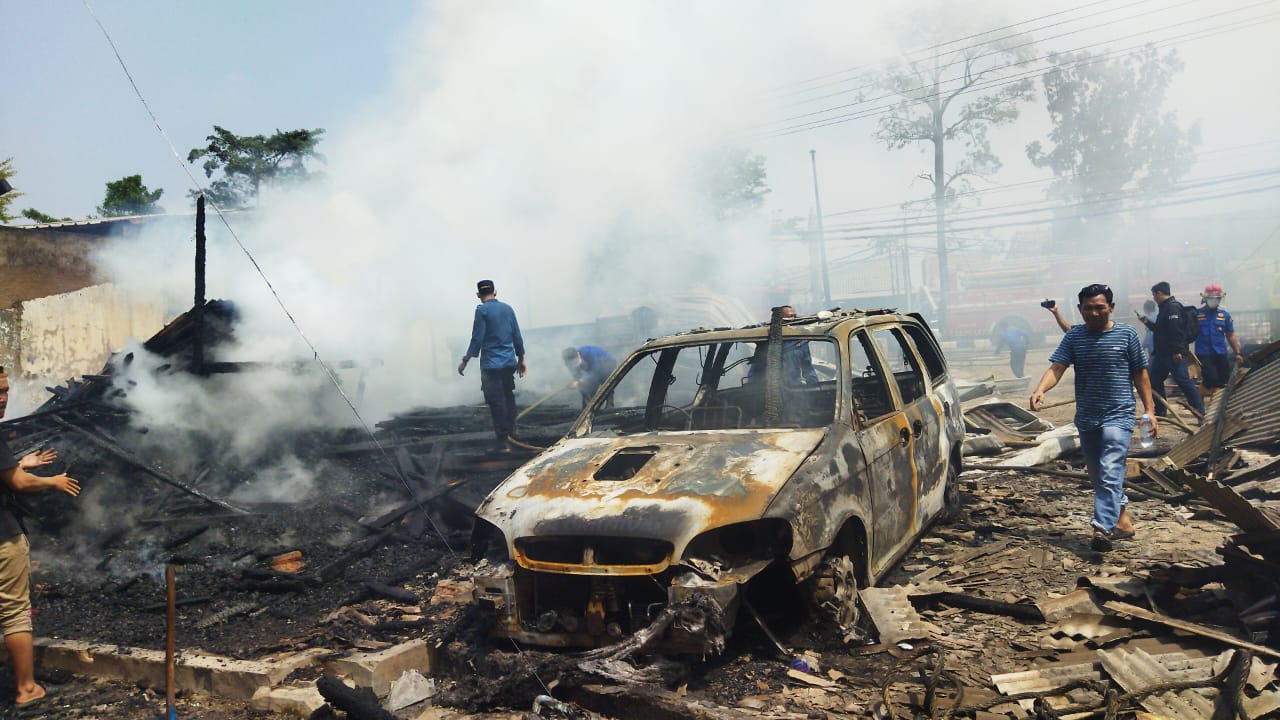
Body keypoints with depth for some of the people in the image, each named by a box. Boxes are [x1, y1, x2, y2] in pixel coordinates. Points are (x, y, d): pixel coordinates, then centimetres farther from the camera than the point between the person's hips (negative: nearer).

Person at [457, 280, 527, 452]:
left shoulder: (482, 310, -7)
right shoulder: (507, 308, 9)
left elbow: (477, 339, -11)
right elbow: (517, 336, 12)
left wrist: (465, 361, -4)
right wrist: (521, 359, 20)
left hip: (491, 363, -5)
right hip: (509, 362, 6)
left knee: (496, 401, -3)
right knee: (508, 396, 17)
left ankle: (503, 441, -4)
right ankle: (511, 432, 24)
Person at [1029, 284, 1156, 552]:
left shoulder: (1127, 334, 1)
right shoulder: (1073, 337, 5)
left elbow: (1140, 374, 7)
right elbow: (1056, 368, -6)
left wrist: (1149, 411, 3)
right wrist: (1040, 390, -26)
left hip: (1118, 416, -4)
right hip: (1086, 419, 4)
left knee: (1110, 473, -17)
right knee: (1098, 476, 13)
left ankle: (1102, 530, -24)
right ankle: (1122, 518, 31)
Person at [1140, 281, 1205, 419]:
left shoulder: (1172, 307, -14)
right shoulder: (1165, 308, 18)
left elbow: (1176, 330, -24)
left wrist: (1177, 351, -28)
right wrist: (1147, 323, 31)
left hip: (1173, 355, -11)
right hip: (1162, 353, 11)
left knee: (1184, 381, -11)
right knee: (1155, 381, 14)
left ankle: (1200, 412, -7)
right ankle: (1159, 412, 21)